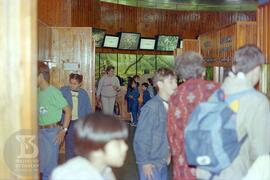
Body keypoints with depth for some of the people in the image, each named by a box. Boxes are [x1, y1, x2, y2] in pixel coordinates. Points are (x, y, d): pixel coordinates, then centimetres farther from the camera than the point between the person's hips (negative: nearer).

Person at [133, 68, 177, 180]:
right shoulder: (151, 107, -18)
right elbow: (141, 138, -17)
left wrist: (168, 153, 11)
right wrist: (144, 162, -14)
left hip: (163, 162, 7)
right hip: (151, 164, -7)